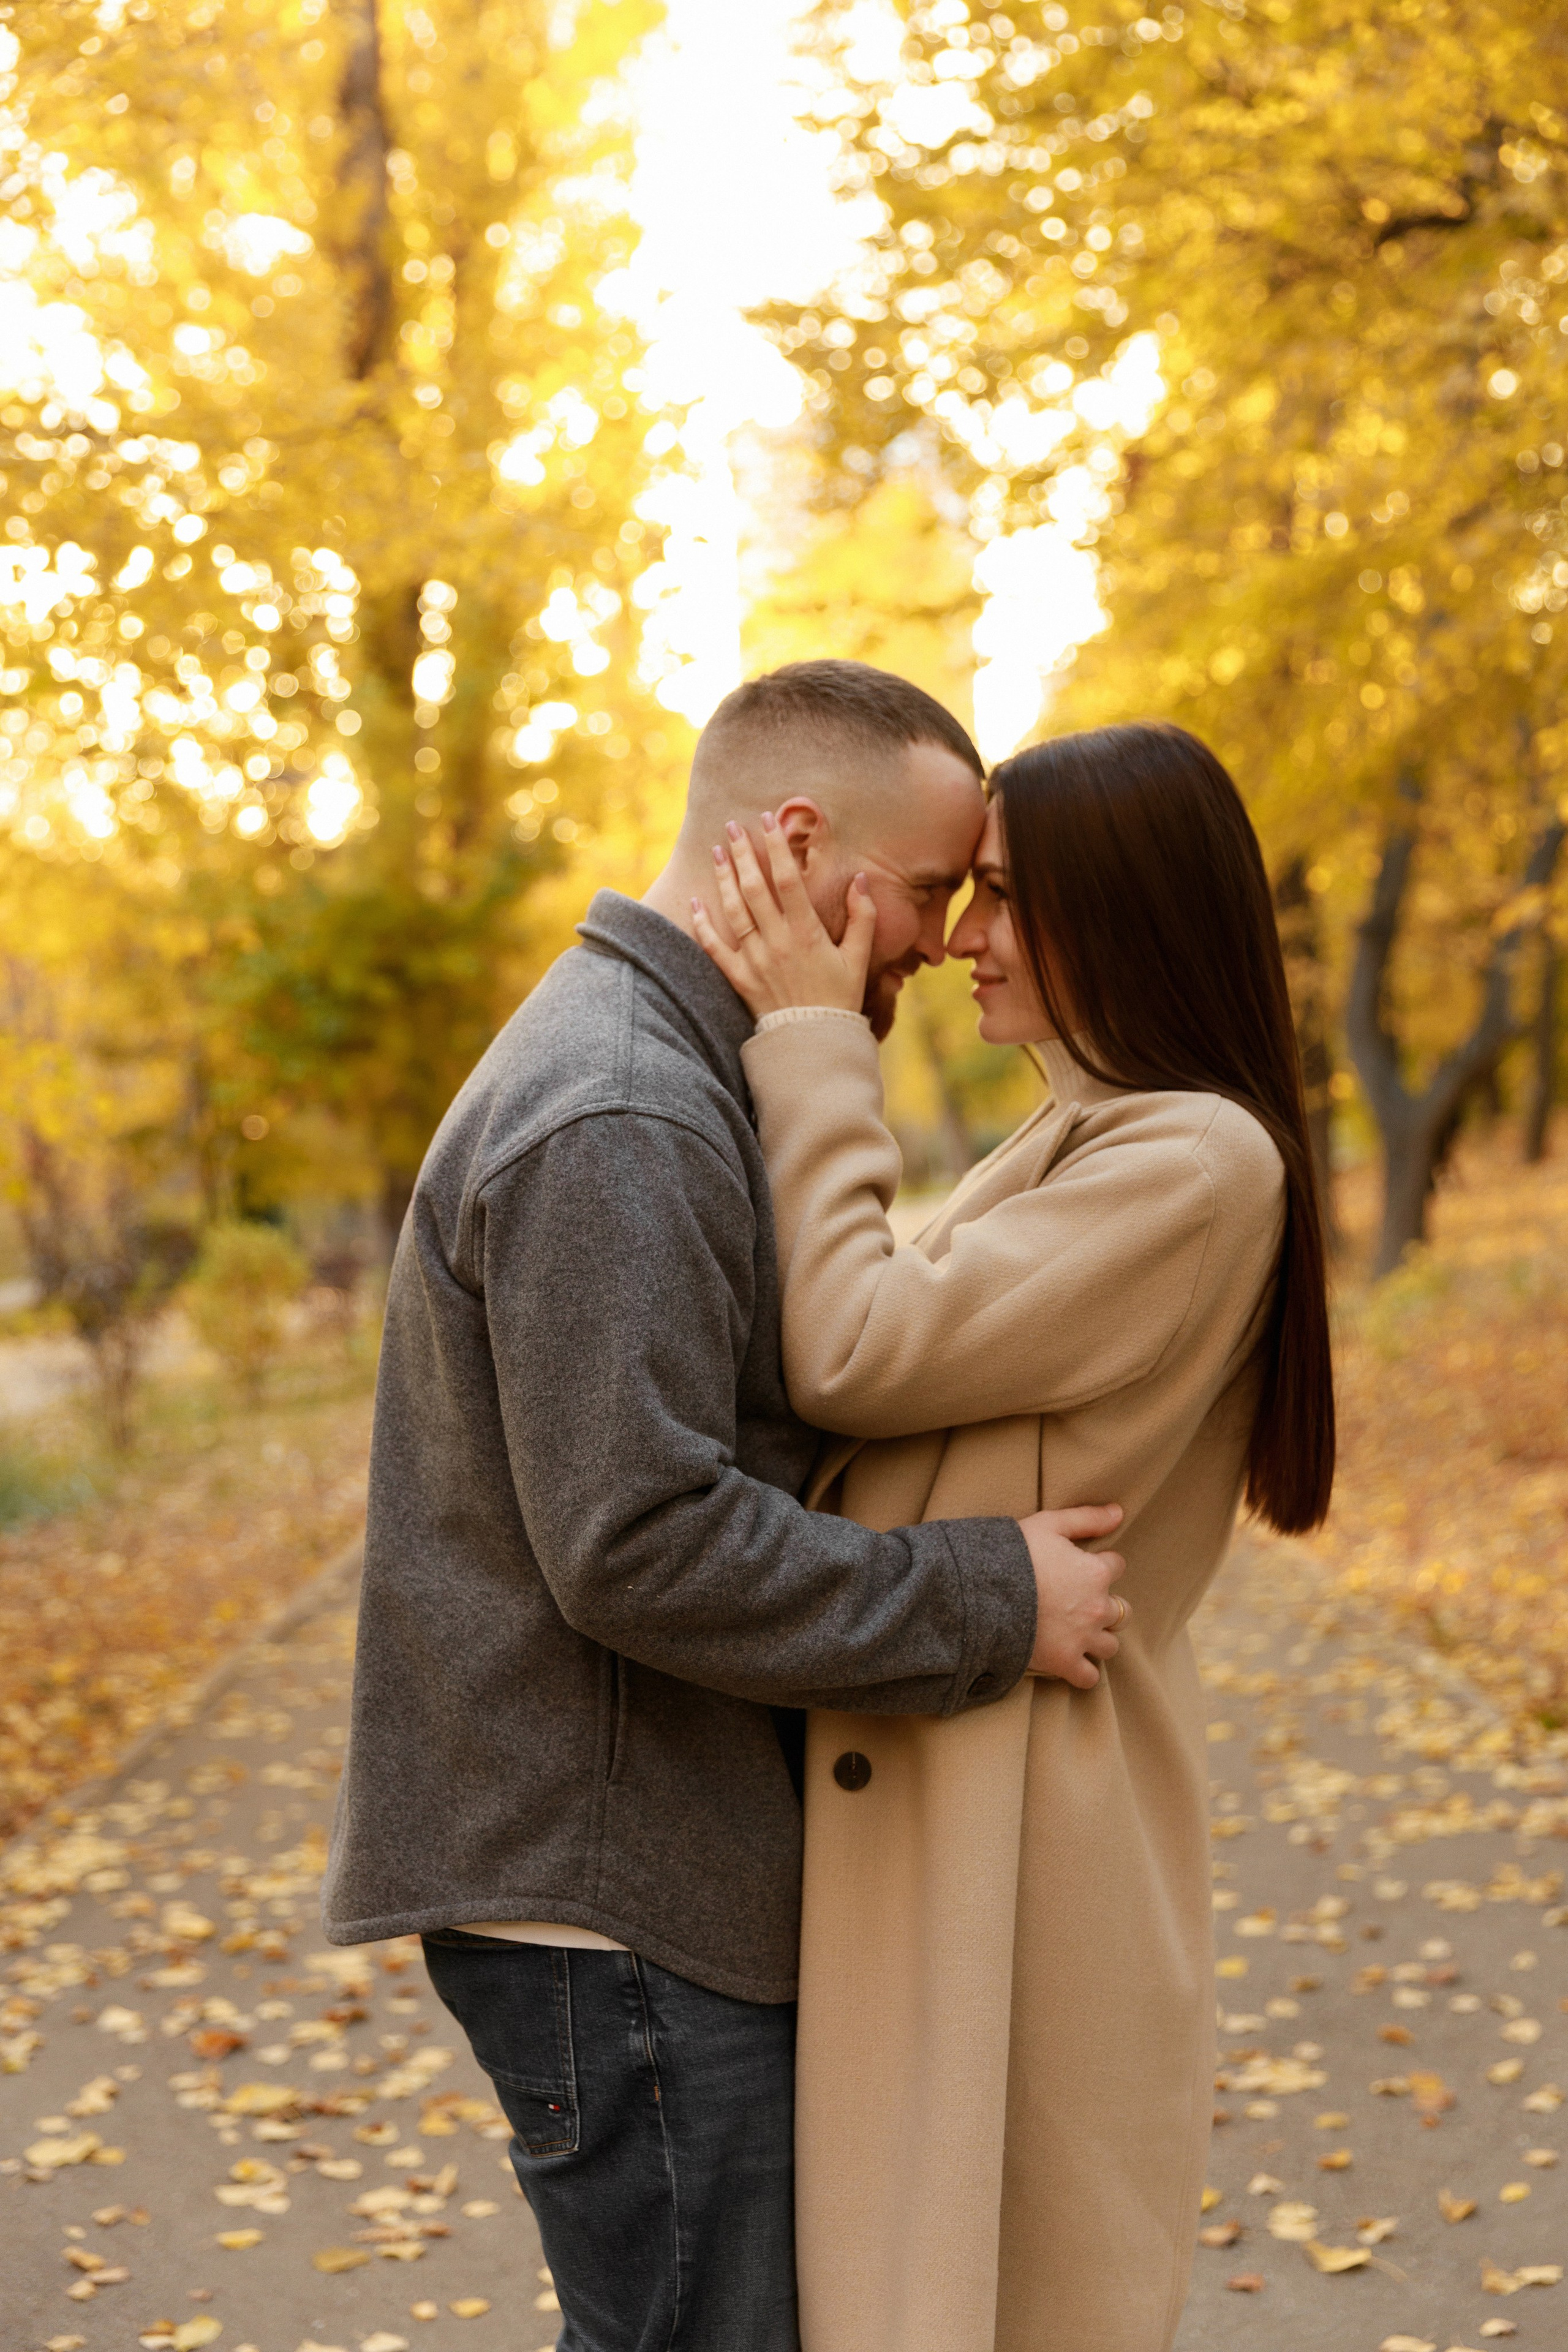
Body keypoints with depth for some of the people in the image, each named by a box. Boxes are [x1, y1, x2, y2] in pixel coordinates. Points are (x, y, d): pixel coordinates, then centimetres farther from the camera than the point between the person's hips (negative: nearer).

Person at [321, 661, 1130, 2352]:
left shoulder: (660, 1077, 14)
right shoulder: (617, 1123, -21)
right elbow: (641, 1545, -27)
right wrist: (988, 1601, -19)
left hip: (667, 1863, 11)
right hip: (607, 1896, -11)